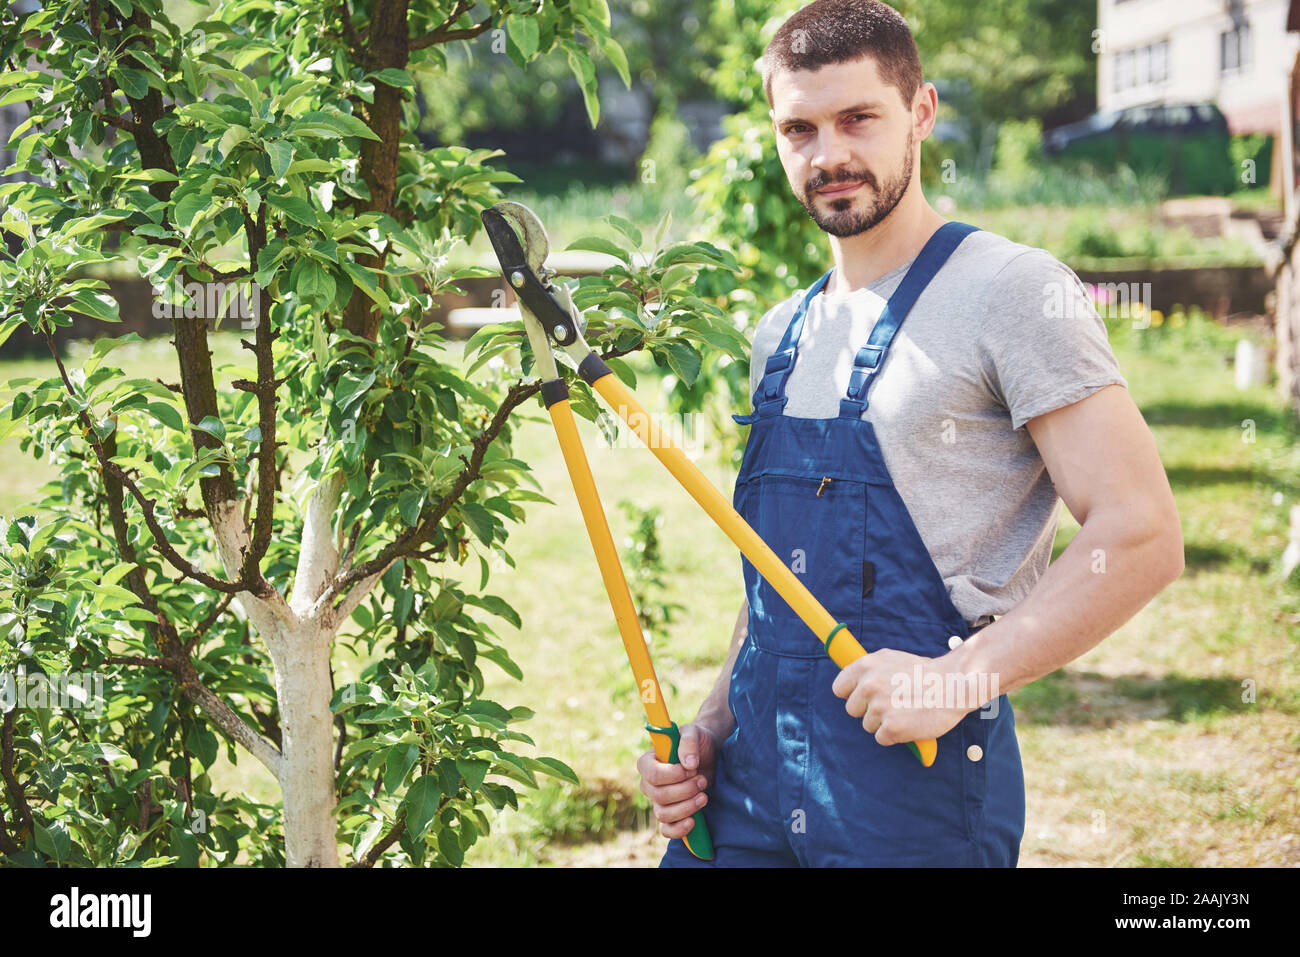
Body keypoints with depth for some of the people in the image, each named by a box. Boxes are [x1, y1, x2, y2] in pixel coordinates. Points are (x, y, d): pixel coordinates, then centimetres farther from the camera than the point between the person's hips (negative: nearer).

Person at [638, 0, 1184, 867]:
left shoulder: (1012, 291, -8)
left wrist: (959, 677, -20)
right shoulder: (783, 338, 14)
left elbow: (1141, 535, -15)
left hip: (918, 773, -6)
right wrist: (712, 727, 9)